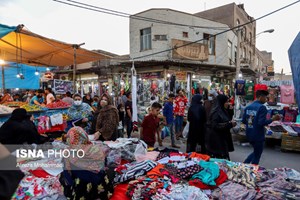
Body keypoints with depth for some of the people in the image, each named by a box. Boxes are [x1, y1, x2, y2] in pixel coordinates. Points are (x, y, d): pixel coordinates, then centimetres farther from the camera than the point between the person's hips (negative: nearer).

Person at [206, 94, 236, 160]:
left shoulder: (222, 111, 11)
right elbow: (215, 126, -24)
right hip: (216, 139, -9)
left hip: (222, 138, 9)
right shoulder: (216, 112, -17)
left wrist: (231, 123, 6)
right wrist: (230, 124, -23)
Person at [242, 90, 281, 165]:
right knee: (256, 156, 10)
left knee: (255, 152, 27)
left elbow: (243, 121, 6)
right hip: (258, 135, -7)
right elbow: (262, 122, -23)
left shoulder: (248, 107, 5)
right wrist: (273, 119, -12)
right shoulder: (262, 107, -17)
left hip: (249, 134, 7)